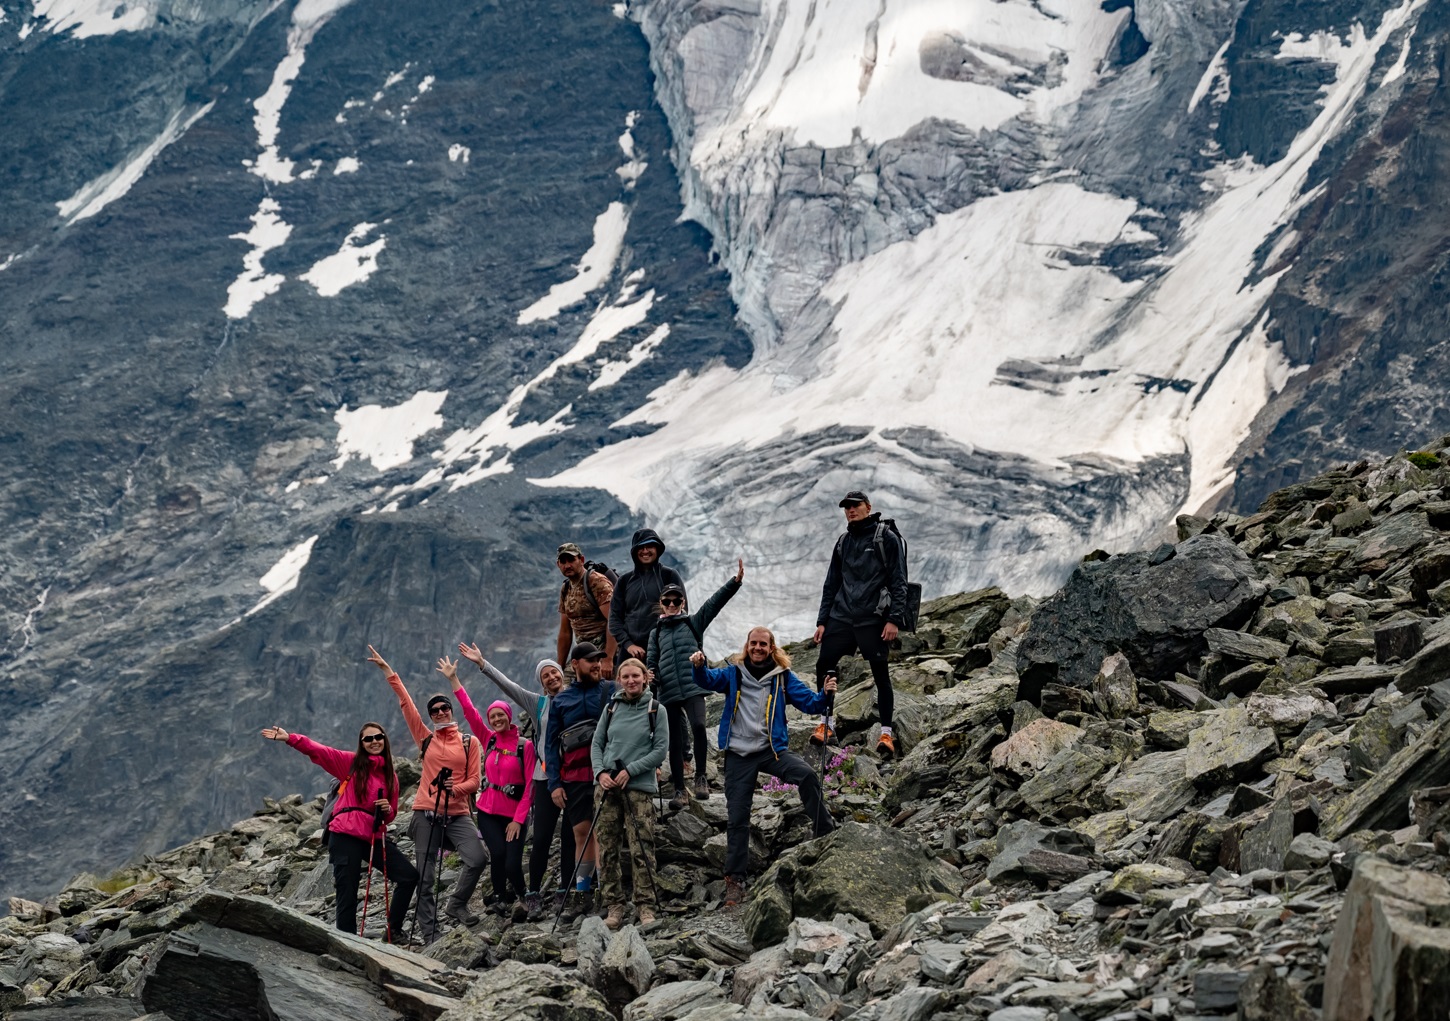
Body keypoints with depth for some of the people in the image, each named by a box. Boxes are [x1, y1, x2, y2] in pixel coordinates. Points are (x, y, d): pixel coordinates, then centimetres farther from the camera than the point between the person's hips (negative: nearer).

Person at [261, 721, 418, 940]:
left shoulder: (390, 774, 15)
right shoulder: (350, 762, 3)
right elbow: (317, 750, -7)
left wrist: (387, 810, -4)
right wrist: (289, 738, -21)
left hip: (374, 837, 4)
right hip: (346, 837, -4)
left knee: (409, 876, -4)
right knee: (347, 895, -4)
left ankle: (394, 930, 9)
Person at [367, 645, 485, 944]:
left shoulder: (469, 742, 7)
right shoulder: (426, 739, 9)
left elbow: (475, 779, 3)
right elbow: (406, 703, 9)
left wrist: (457, 788, -18)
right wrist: (388, 671, 8)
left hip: (458, 814, -1)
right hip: (426, 814, 1)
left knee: (477, 859, -21)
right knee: (425, 876, -1)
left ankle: (456, 904, 4)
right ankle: (430, 935, 4)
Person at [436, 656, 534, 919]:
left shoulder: (525, 745, -5)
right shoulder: (488, 740, 8)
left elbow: (530, 785, -8)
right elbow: (469, 711, 2)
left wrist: (519, 819, -13)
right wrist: (454, 680, -2)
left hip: (514, 813, -3)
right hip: (488, 811, 3)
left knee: (512, 863, -13)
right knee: (498, 854, -19)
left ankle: (520, 898, 19)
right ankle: (500, 899, 5)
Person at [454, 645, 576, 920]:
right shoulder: (538, 704, 12)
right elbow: (507, 685, 9)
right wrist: (482, 664, 6)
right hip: (546, 779, 1)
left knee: (569, 837, 2)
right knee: (541, 838, -4)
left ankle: (564, 892, 11)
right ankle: (533, 895, 3)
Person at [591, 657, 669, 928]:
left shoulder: (655, 710, 2)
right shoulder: (612, 708, 11)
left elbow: (661, 750, -2)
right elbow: (597, 743, 14)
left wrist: (630, 770, -10)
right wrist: (600, 772, -3)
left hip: (639, 788, -3)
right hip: (607, 786, 3)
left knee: (642, 850, -8)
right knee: (608, 849, 2)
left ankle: (646, 906, -4)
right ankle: (614, 905, 8)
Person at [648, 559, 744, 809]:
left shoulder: (693, 623, 13)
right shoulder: (656, 632, 20)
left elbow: (715, 603, 2)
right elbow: (651, 662, 21)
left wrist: (735, 582, -11)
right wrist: (651, 675, -3)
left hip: (693, 687, -3)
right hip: (668, 692, 3)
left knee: (698, 726, -25)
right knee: (674, 741, 3)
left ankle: (701, 776, -9)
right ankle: (680, 790, 10)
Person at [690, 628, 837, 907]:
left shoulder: (782, 677, 6)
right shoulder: (734, 674, 7)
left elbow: (808, 701, 1)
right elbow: (709, 680, -8)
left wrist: (825, 695, -21)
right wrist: (699, 666, -31)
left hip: (772, 749, -1)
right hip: (739, 755, 1)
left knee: (807, 775, -29)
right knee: (737, 818, 2)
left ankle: (826, 833, -16)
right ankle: (735, 879, 9)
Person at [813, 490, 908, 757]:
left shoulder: (886, 538, 0)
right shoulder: (843, 543, 17)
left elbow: (898, 582, -5)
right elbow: (831, 584, 20)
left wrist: (894, 619, -13)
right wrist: (822, 621, 13)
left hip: (873, 618, -5)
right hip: (841, 616, 5)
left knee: (880, 674, -4)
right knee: (824, 665, -1)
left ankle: (886, 734, 1)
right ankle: (825, 725, 12)